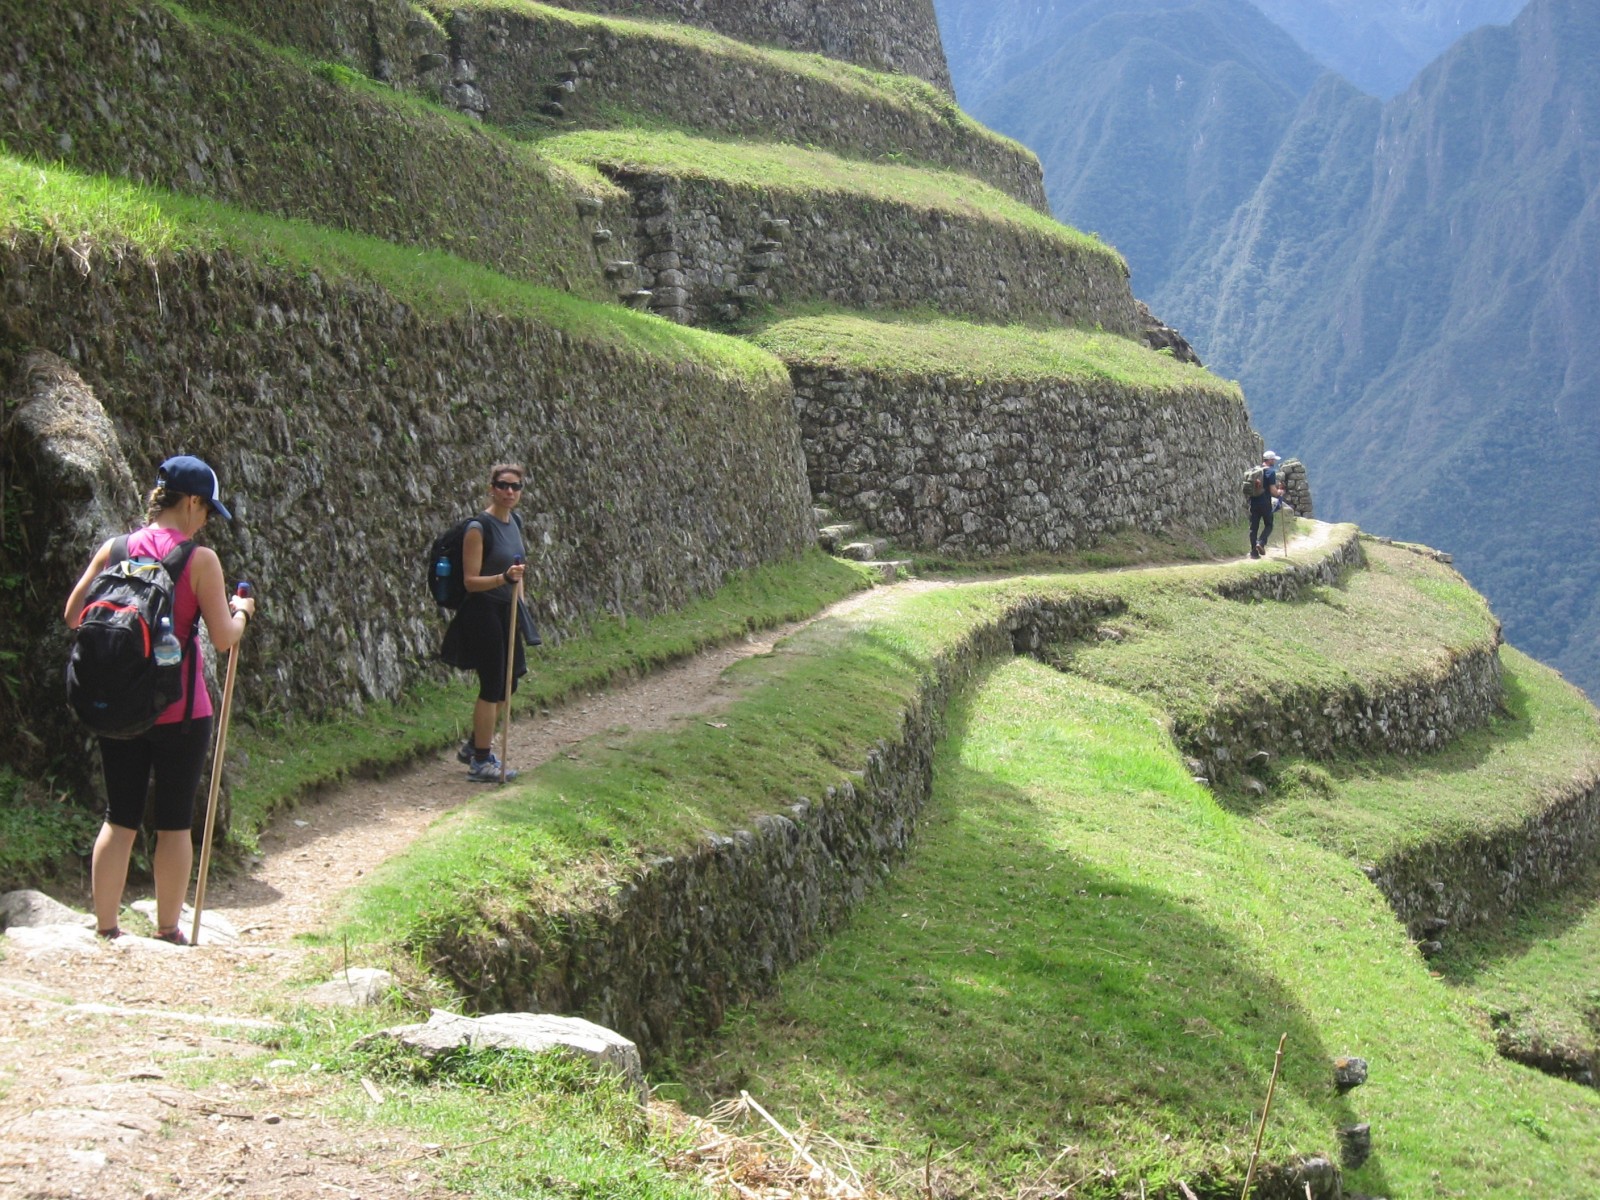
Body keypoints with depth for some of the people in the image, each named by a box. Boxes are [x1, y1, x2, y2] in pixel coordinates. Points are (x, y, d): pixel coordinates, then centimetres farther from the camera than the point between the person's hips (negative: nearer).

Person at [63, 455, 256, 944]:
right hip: (179, 710, -4)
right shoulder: (200, 559, -11)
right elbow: (223, 638, -11)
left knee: (119, 818, 13)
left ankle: (105, 927, 16)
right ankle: (168, 932, 14)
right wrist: (240, 611, 8)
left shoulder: (114, 549, 1)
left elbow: (74, 615, 5)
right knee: (174, 823, 7)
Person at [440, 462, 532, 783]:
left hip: (506, 612, 9)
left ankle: (474, 746, 30)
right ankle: (480, 762, 8)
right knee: (493, 685, -3)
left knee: (508, 683, 14)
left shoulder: (514, 522, 8)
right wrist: (504, 578, -33)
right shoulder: (479, 528, -17)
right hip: (483, 613, -9)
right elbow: (471, 581, -19)